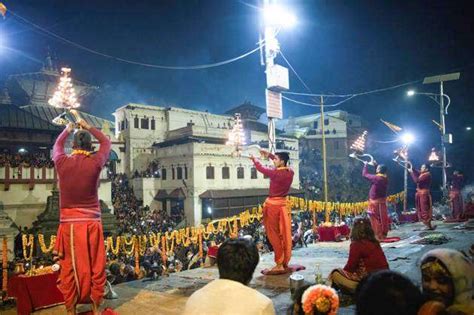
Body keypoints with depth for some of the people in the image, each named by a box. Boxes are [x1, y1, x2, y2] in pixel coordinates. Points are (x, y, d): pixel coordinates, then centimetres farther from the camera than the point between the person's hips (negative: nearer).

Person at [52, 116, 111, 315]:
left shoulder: (62, 162, -3)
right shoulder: (95, 162, -6)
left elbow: (57, 146, 22)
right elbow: (106, 143, 13)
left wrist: (67, 130, 36)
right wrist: (89, 128, 23)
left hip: (69, 223, 1)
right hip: (91, 222, -1)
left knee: (69, 267, 8)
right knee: (96, 266, 8)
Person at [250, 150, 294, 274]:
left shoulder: (275, 173, -18)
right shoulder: (290, 172, 0)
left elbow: (261, 168, -3)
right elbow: (282, 165, 20)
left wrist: (254, 158, 16)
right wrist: (269, 155, 21)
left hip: (273, 205, -7)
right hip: (283, 204, 7)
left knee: (274, 235, 1)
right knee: (285, 235, 9)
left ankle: (279, 265, 2)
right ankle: (285, 264, 18)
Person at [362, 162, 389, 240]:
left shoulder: (376, 178, -21)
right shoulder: (385, 178, 1)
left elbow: (365, 174, -11)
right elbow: (377, 174, 22)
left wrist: (365, 165, 3)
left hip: (375, 202, -8)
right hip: (382, 201, 8)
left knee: (376, 219, 0)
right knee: (383, 219, 14)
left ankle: (378, 235, 4)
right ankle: (383, 234, 24)